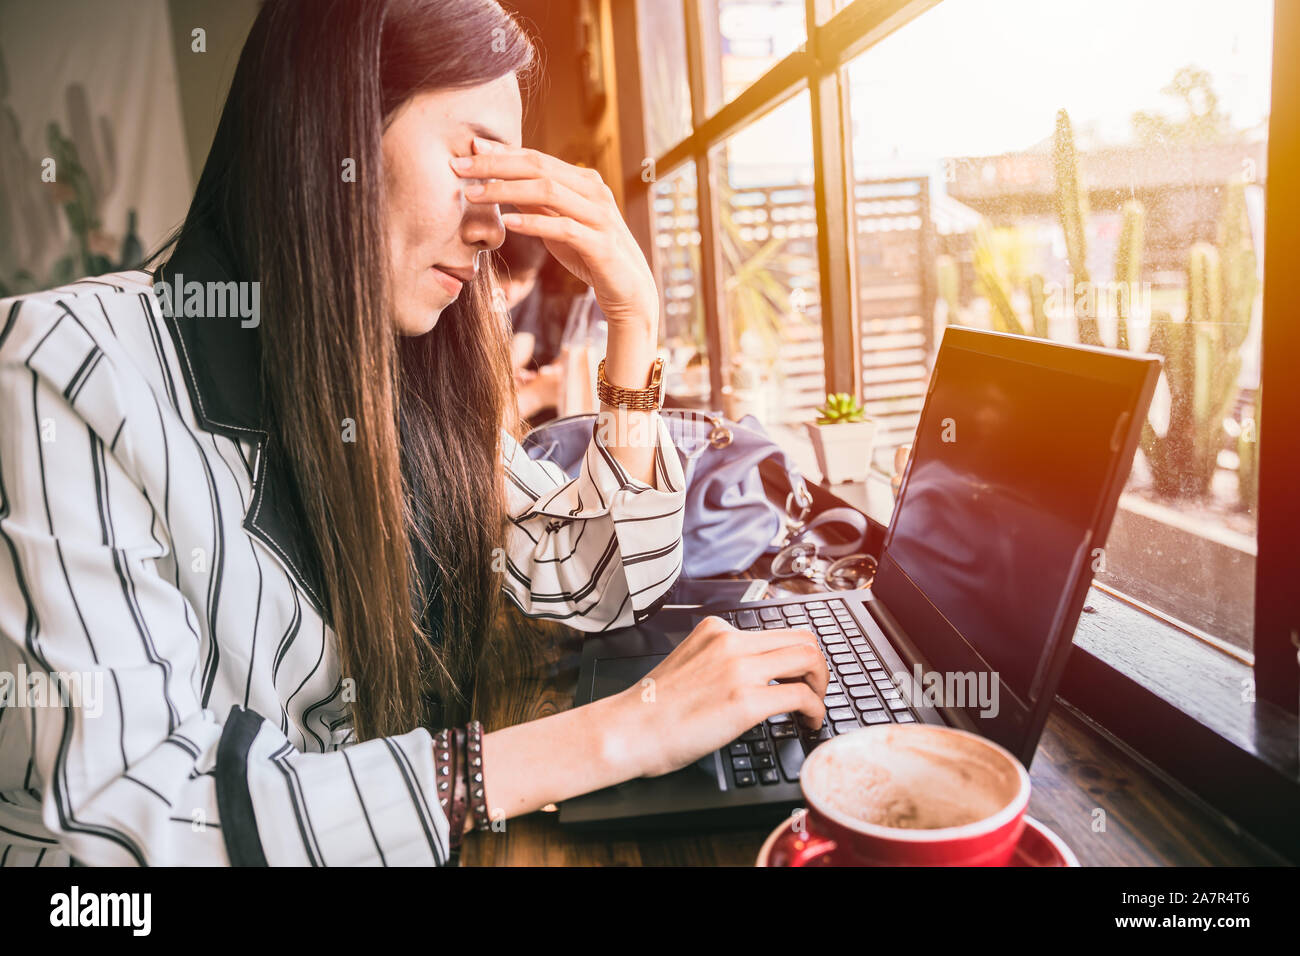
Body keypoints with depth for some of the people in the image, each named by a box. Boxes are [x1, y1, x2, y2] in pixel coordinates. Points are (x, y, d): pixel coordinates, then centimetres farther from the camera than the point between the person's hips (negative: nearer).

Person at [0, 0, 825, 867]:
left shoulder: (400, 385, 0)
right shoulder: (73, 370, -19)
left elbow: (602, 591, 2)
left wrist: (634, 311, -8)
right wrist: (611, 738, -31)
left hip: (403, 836, 3)